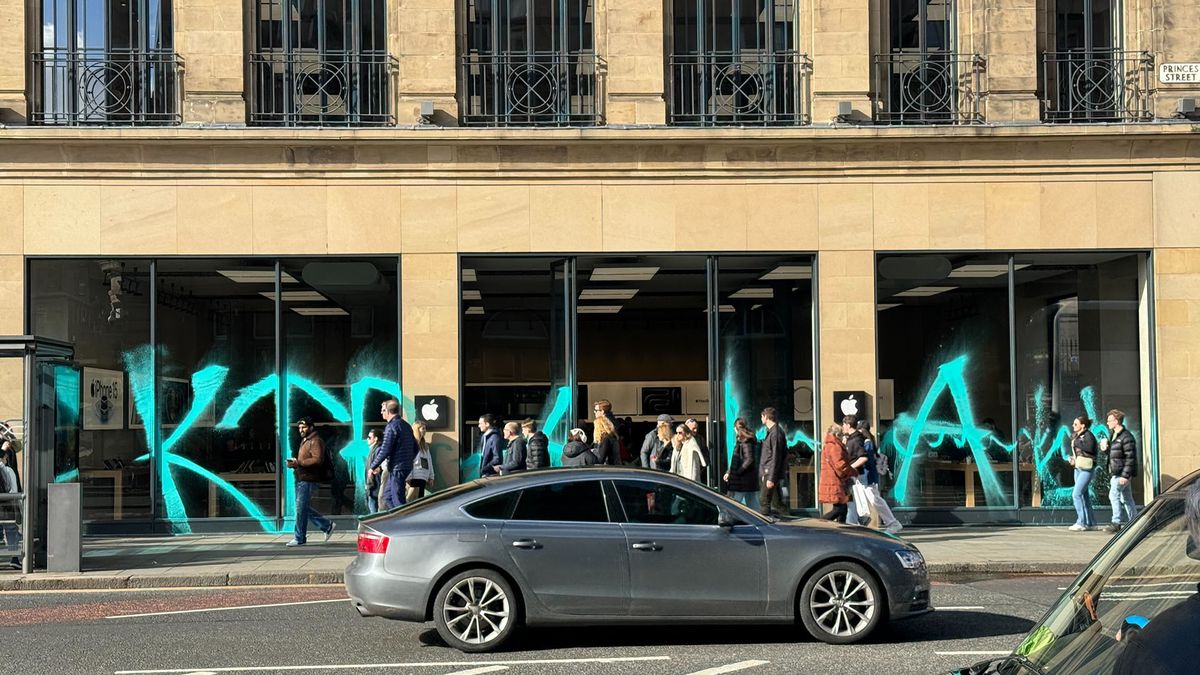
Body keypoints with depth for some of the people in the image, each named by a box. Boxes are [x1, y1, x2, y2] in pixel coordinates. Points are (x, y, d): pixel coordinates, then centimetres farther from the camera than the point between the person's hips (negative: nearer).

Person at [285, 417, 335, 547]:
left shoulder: (315, 441, -10)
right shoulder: (304, 441, 23)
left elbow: (318, 460, -23)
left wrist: (299, 462, -25)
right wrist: (294, 463, 6)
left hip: (308, 480, -10)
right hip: (301, 479, 10)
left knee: (301, 508, -8)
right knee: (305, 508, 12)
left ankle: (299, 538, -1)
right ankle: (327, 525, 22)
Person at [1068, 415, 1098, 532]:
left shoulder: (1088, 435, -12)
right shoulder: (1076, 435, 14)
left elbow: (1089, 448, -28)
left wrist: (1076, 442, -18)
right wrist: (1072, 458, 8)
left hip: (1086, 469, -9)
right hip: (1078, 468, 9)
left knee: (1076, 494, -14)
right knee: (1083, 495, 12)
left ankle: (1081, 523, -10)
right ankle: (1090, 522, 19)